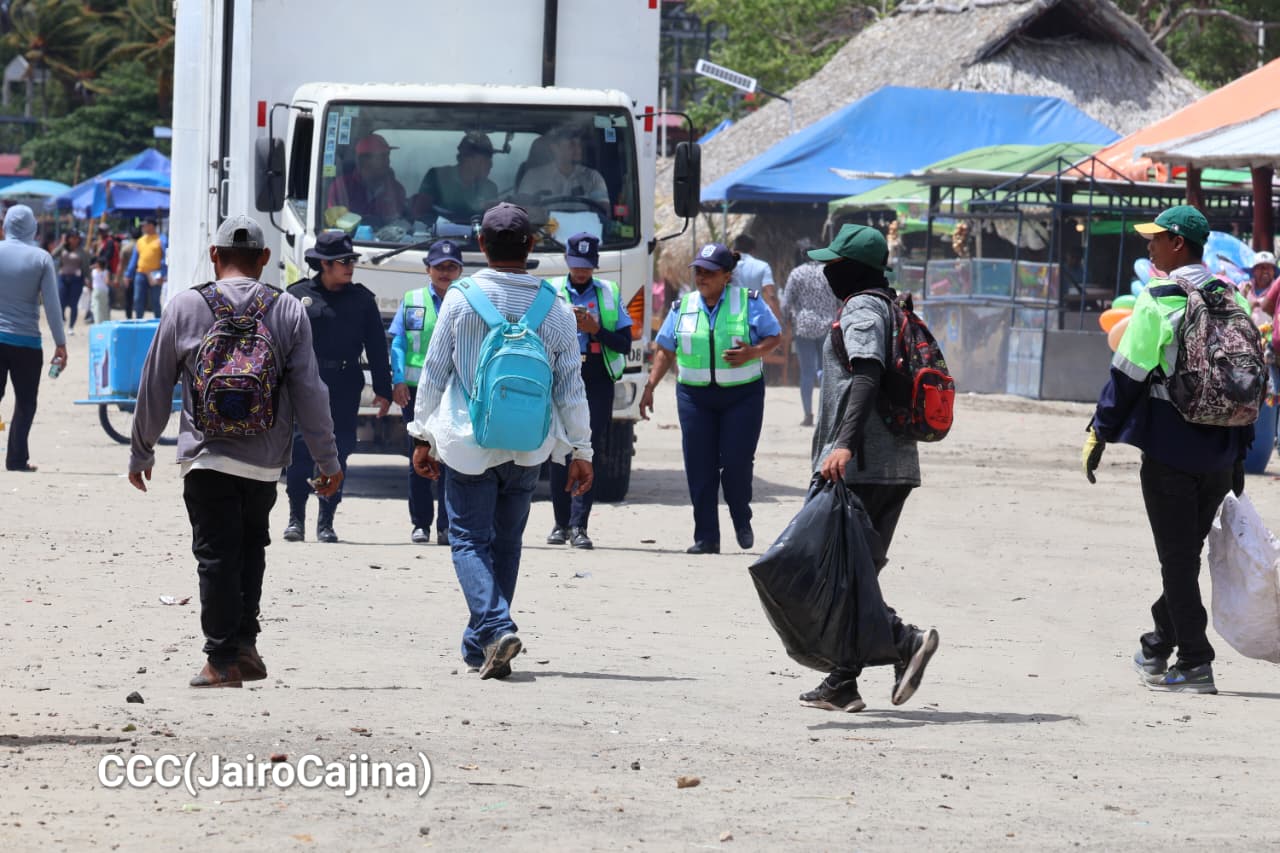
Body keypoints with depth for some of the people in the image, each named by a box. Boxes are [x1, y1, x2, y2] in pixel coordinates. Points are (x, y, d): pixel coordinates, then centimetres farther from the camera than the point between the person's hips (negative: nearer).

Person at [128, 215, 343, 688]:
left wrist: (141, 452, 15)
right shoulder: (289, 312, 1)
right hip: (265, 460, 2)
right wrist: (328, 459, 8)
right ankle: (245, 645, 9)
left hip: (207, 456, -2)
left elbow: (154, 387, 4)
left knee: (216, 556, 1)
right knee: (250, 548, 17)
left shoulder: (186, 306, 0)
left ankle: (223, 659, -1)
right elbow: (309, 392, 1)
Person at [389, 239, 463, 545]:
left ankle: (447, 525, -5)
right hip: (416, 390, 1)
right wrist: (399, 380, -4)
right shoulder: (412, 302, 10)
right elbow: (398, 343, 7)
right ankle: (421, 523, 13)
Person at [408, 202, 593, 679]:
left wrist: (423, 435, 9)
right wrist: (581, 451, 11)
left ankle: (495, 628, -22)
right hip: (528, 448, 3)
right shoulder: (555, 308, -1)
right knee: (506, 543, 14)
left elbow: (434, 371, -2)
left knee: (469, 539, 1)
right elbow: (570, 387, 3)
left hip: (467, 443, -3)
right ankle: (480, 648, 18)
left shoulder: (461, 298, -7)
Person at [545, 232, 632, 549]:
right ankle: (561, 523, 12)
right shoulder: (551, 292, 9)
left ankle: (578, 526, -11)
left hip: (598, 382, 0)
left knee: (589, 451, -8)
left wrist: (596, 329, -11)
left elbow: (625, 344, 4)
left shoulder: (611, 293, 10)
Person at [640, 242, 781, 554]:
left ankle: (742, 521, 19)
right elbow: (665, 350, 13)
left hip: (742, 394, -3)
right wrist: (650, 387, 5)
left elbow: (774, 336, 2)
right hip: (695, 396, 3)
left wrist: (752, 353, -17)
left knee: (737, 461, -9)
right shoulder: (683, 307, 8)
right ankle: (706, 537, 3)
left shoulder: (748, 302, 0)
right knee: (700, 467, -2)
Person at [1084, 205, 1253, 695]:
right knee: (1187, 553, 17)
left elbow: (1128, 375, -12)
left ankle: (1195, 664, -4)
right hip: (1219, 452, 6)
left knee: (1177, 558, -1)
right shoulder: (1231, 301, 7)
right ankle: (1159, 647, 28)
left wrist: (1099, 433, -2)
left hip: (1169, 448, -6)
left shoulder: (1157, 301, -11)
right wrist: (1239, 451, 17)